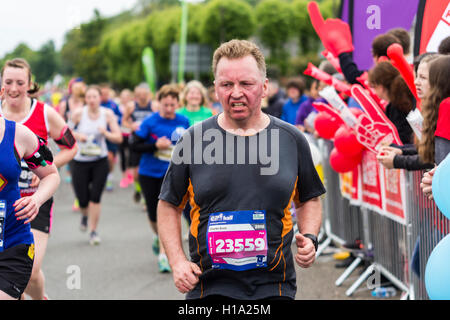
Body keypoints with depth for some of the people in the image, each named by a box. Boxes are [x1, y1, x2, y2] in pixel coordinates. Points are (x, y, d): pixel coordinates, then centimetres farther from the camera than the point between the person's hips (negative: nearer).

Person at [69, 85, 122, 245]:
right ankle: (85, 215, 39)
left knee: (95, 197, -7)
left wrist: (105, 133, -23)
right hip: (80, 161, -1)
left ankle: (93, 231, 9)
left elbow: (119, 138, -5)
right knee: (83, 200, 1)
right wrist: (76, 135, -17)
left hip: (100, 161, 1)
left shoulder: (107, 114, -5)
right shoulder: (79, 113, -10)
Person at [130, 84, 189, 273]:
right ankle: (158, 237, 42)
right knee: (153, 213, 9)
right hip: (149, 174, 0)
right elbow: (135, 146, -10)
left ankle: (164, 254, -5)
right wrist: (156, 145, -21)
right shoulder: (150, 122, -9)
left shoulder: (183, 122, -1)